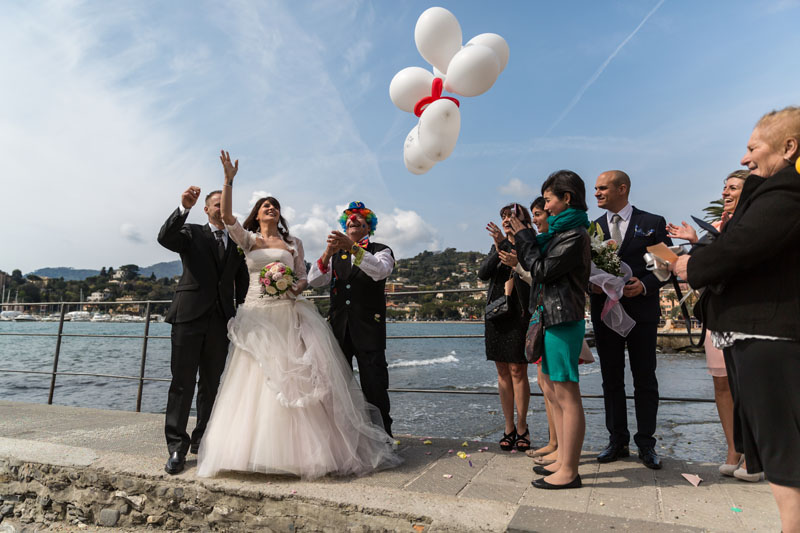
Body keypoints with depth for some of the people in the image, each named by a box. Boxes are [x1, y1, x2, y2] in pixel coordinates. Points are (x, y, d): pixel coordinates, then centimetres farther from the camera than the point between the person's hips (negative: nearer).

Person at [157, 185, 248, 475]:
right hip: (189, 316, -3)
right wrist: (184, 208, -27)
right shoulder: (192, 233, 6)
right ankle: (177, 446, 7)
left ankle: (202, 439, 24)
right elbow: (165, 238, -15)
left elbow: (242, 283, 16)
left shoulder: (237, 243, 14)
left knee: (211, 384, 11)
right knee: (182, 383, -1)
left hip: (220, 321, 3)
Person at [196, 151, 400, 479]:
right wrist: (229, 179, -11)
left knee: (294, 378, -4)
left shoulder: (293, 243, 13)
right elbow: (226, 216, -6)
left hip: (288, 315, 0)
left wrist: (292, 286, -12)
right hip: (257, 316, 0)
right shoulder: (247, 240, 11)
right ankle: (256, 449, 9)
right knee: (255, 379, -3)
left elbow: (302, 279, 10)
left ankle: (300, 449, 6)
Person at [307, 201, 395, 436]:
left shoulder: (381, 251, 4)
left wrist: (353, 248, -33)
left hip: (369, 329, -4)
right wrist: (327, 253, -17)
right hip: (338, 329, 4)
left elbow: (380, 270, -19)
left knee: (375, 386, -2)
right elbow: (314, 281, 1)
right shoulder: (335, 255, 15)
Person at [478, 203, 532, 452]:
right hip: (497, 313, 5)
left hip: (519, 314, -5)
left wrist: (517, 264, -25)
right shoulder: (497, 246, 15)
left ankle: (521, 428, 10)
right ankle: (509, 428, 16)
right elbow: (483, 273, 0)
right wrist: (499, 247, -11)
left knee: (518, 371, -3)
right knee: (503, 372, 7)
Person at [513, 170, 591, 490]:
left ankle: (568, 472, 6)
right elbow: (539, 265, 16)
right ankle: (563, 461, 25)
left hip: (564, 320, -10)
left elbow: (542, 270, -14)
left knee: (567, 396, -4)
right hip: (552, 318, 10)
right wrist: (522, 238, 8)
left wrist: (523, 236, -7)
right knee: (555, 393, 15)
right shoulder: (560, 231, 18)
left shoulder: (575, 234, -11)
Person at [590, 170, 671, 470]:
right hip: (604, 311, 3)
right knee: (611, 380, 9)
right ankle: (617, 441, 21)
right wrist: (591, 284, -10)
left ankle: (646, 443, 19)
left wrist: (645, 285, -15)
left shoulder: (653, 223, 2)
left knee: (645, 380, 6)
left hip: (642, 312, -2)